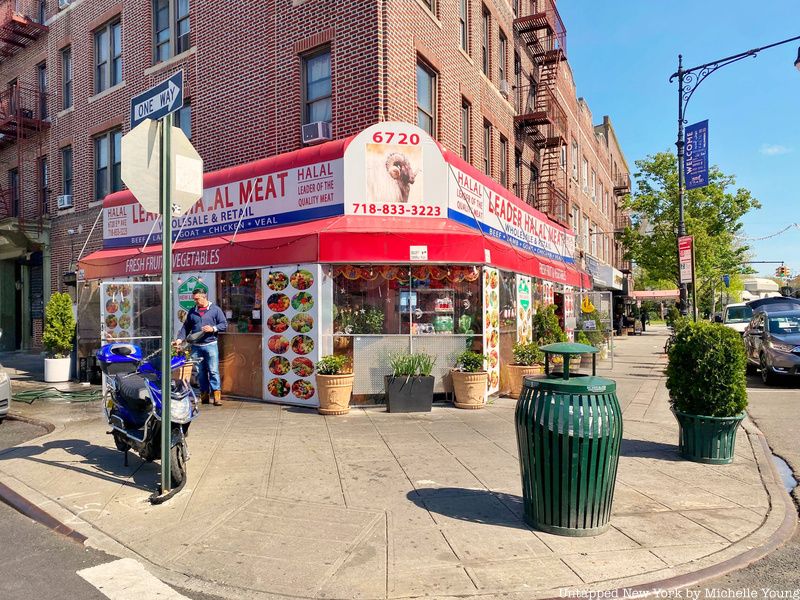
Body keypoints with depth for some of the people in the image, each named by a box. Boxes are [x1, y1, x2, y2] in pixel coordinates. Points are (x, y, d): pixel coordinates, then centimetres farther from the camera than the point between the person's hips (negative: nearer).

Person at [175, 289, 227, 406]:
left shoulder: (215, 309, 4)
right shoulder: (192, 311, 14)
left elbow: (224, 324, 3)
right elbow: (186, 327, 15)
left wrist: (213, 328, -12)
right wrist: (180, 338, 0)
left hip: (210, 345, -4)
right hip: (196, 346, 4)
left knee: (213, 371, -7)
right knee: (200, 373, 6)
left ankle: (216, 396, -6)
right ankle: (204, 395, 14)